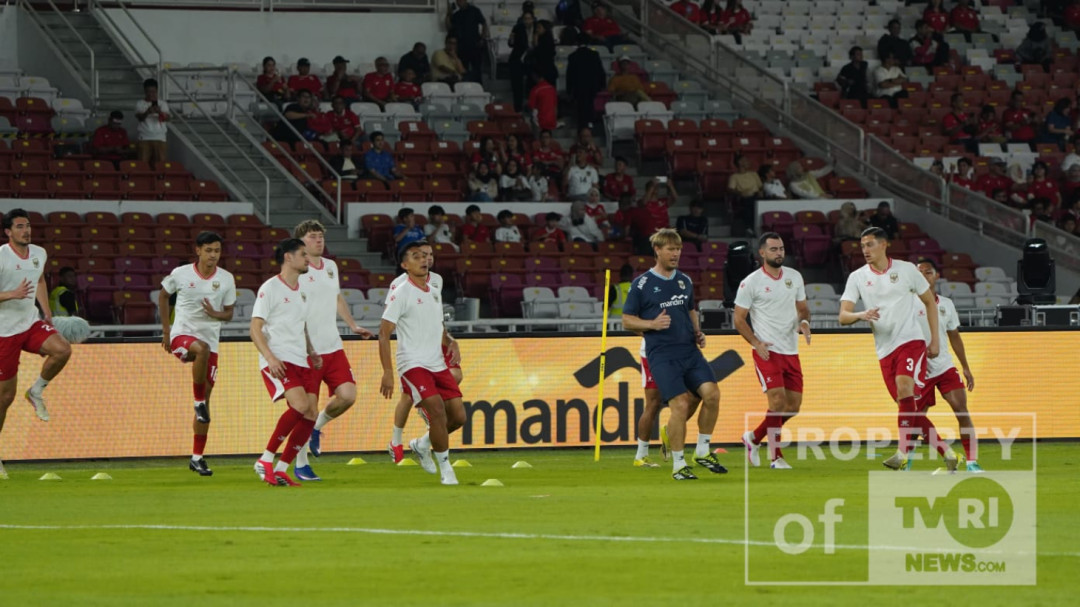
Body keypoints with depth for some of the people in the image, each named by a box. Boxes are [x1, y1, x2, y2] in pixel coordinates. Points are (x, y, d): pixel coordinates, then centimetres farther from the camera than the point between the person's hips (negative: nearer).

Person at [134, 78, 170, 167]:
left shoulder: (162, 104, 7)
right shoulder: (140, 104, 5)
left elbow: (166, 118, -9)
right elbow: (140, 117, -13)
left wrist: (160, 112, -32)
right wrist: (147, 112, -35)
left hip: (159, 138, 1)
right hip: (144, 138, -1)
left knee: (161, 163, -5)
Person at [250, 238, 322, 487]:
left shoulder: (301, 291, 19)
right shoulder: (270, 288, -5)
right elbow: (255, 329, -10)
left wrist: (312, 352, 15)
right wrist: (270, 358, -22)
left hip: (301, 362, 8)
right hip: (277, 361, -8)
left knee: (311, 414, -5)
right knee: (300, 405, -26)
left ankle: (281, 469, 5)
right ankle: (266, 460, -15)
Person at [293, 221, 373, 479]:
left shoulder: (331, 266, 13)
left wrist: (353, 326, 27)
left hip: (333, 347, 6)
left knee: (347, 395, -8)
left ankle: (316, 428, 21)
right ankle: (300, 465, 11)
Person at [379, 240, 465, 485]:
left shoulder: (434, 294, 15)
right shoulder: (400, 294, -7)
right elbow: (384, 333, -10)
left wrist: (451, 342, 5)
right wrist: (387, 372, -18)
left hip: (438, 364, 7)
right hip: (413, 365, -7)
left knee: (458, 415, 1)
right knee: (437, 409, -21)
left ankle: (422, 444, 27)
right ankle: (445, 469, -9)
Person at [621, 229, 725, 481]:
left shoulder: (684, 281, 15)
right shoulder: (642, 284, -1)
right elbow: (627, 320, 2)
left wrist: (698, 332, 10)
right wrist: (652, 324, -15)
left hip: (690, 351, 5)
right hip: (661, 354, -5)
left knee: (712, 393, -12)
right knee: (680, 403, -16)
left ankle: (703, 451, 6)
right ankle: (678, 464, -4)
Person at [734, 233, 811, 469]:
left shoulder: (794, 277, 9)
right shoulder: (750, 283, -6)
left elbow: (802, 307, 20)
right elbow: (739, 319, -3)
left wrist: (804, 321, -3)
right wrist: (756, 343, -15)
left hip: (791, 351, 6)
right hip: (767, 352, -6)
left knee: (793, 407, 6)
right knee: (778, 401, -15)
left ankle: (754, 438, 26)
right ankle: (776, 457, -4)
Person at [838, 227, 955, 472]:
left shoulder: (906, 269, 1)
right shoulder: (857, 277, 5)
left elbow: (930, 302, 10)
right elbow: (843, 316, -2)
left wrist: (935, 340, 5)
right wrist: (861, 315, -25)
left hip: (911, 342, -4)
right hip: (885, 350, 4)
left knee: (904, 388, -27)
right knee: (911, 410, 4)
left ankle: (903, 452, -30)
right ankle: (946, 453, 16)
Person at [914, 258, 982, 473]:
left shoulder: (946, 304, 8)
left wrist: (966, 368, 16)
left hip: (946, 367, 3)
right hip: (921, 371, -3)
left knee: (962, 411, -12)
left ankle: (972, 462, -12)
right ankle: (906, 458, 26)